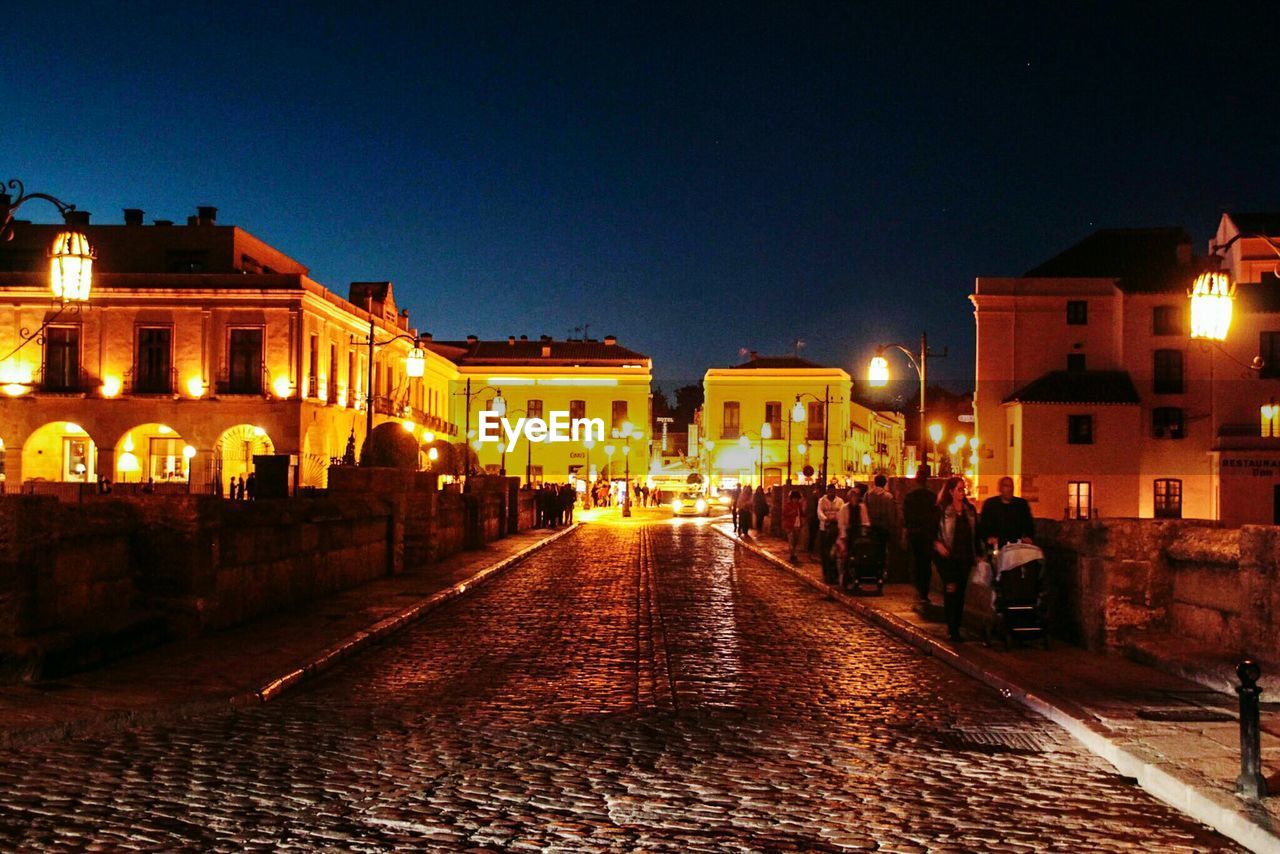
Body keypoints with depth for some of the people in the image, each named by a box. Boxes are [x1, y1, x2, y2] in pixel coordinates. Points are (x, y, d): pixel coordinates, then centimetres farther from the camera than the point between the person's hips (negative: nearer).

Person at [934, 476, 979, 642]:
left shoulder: (970, 510, 11)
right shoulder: (941, 510, -4)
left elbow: (975, 533, 16)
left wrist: (976, 554, 12)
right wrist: (936, 544, -19)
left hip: (965, 557, 5)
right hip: (948, 556, -5)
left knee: (960, 592, 7)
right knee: (951, 590, -11)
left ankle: (955, 628, 15)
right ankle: (952, 630, -7)